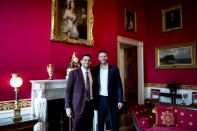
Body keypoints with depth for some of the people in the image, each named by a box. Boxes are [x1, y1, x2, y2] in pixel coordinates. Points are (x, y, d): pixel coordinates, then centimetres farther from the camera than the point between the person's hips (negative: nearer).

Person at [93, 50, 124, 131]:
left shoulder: (114, 69, -3)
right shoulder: (95, 69, 2)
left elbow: (119, 85, -3)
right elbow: (93, 84, 6)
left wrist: (120, 100, -7)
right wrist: (94, 99, 0)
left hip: (111, 99, -1)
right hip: (100, 99, 2)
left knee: (113, 121, 11)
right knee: (100, 121, 14)